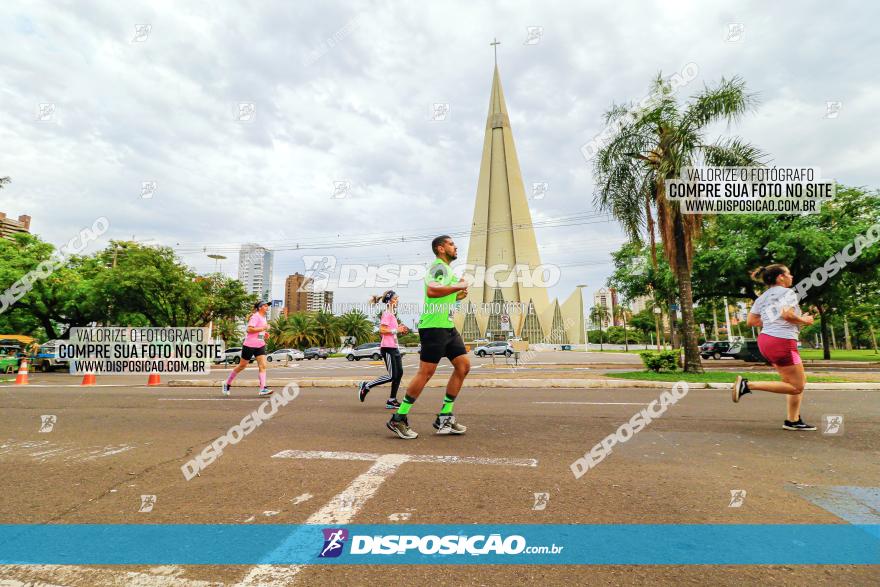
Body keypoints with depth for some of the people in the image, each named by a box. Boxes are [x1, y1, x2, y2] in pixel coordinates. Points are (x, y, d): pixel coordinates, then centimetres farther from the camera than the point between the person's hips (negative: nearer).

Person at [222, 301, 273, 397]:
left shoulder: (264, 318, 15)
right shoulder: (255, 316, -12)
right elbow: (249, 329, -23)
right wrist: (263, 328, -22)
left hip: (260, 345, 7)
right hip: (250, 345, -7)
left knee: (263, 365, -9)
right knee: (242, 365, 6)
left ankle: (263, 389, -14)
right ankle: (227, 383, 26)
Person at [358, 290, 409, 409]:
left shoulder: (392, 314, 19)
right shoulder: (387, 313, -10)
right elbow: (382, 330, -20)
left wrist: (400, 330, 11)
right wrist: (397, 330, -16)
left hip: (394, 347, 9)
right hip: (387, 348, -9)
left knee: (399, 373, 4)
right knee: (392, 376, -9)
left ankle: (392, 400, 9)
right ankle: (366, 386, 3)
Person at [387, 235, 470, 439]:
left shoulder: (446, 269, 22)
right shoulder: (439, 266, -10)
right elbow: (431, 290, -30)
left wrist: (458, 295, 15)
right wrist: (459, 286, -21)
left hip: (448, 327, 10)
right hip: (433, 327, -10)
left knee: (463, 365, 4)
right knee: (426, 373, -8)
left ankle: (444, 417, 11)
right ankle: (398, 419, 4)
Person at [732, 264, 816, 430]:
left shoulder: (762, 297, 16)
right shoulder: (788, 292, -6)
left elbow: (750, 321, 12)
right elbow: (787, 314, -22)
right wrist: (804, 321, -4)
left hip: (765, 340, 9)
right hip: (782, 342, -9)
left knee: (800, 382, 19)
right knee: (796, 387, -1)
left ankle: (793, 421, 20)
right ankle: (748, 384, -12)